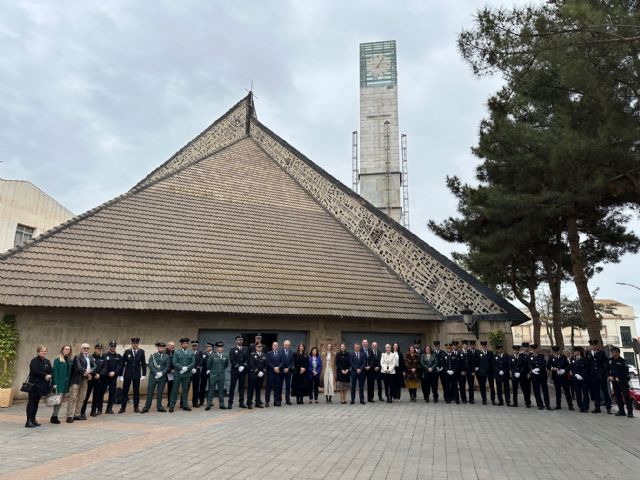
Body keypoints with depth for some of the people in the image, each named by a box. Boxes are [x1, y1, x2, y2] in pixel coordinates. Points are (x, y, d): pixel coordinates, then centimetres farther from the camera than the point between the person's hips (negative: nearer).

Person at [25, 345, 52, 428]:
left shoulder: (47, 361, 15)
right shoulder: (34, 361, -7)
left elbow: (51, 371, 11)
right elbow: (35, 371, -20)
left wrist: (50, 376, -10)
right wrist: (45, 375, -15)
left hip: (42, 385, 7)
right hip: (34, 384, -7)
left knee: (36, 402, 11)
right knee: (31, 402, -6)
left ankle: (33, 419, 16)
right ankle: (29, 421, -6)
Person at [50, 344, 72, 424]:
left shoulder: (70, 360, 11)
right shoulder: (57, 360, -5)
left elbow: (71, 372, 11)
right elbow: (55, 371, -10)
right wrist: (55, 383, -16)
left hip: (66, 383, 6)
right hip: (59, 383, -6)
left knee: (60, 401, 11)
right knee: (58, 400, -7)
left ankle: (54, 416, 20)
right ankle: (54, 417, 2)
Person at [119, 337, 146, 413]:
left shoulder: (141, 352, -3)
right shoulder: (127, 352, -3)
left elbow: (143, 363, 0)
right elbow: (122, 363, 1)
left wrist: (144, 374, -4)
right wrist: (121, 375, -1)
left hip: (137, 374, 0)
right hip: (127, 374, 0)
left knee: (136, 391, 5)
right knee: (125, 391, 3)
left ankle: (136, 407, 14)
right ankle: (123, 407, 13)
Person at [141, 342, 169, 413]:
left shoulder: (166, 356, 8)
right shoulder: (153, 356, 5)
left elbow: (167, 366, 3)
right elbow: (150, 366, -4)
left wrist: (162, 373, -12)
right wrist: (156, 373, -15)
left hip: (162, 377, 1)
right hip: (153, 376, -1)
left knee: (160, 392, 5)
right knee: (150, 392, 1)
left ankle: (159, 407, 13)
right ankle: (146, 407, 7)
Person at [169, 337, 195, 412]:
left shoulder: (191, 353, 7)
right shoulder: (176, 352, 1)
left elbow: (193, 363, 2)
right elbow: (174, 363, -6)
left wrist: (186, 368, -14)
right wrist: (182, 368, -18)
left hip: (187, 374, 2)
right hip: (178, 374, -2)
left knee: (185, 390, 8)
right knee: (175, 390, 1)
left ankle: (185, 405, 16)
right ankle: (171, 406, 7)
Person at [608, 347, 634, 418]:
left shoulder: (622, 361, -9)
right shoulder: (610, 360, 7)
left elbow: (626, 371, -11)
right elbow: (607, 369, 15)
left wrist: (619, 378, -14)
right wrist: (609, 376, -1)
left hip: (622, 381, -6)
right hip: (614, 381, 6)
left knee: (626, 396, -7)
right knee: (618, 396, 9)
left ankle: (630, 412, -3)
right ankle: (621, 411, 18)